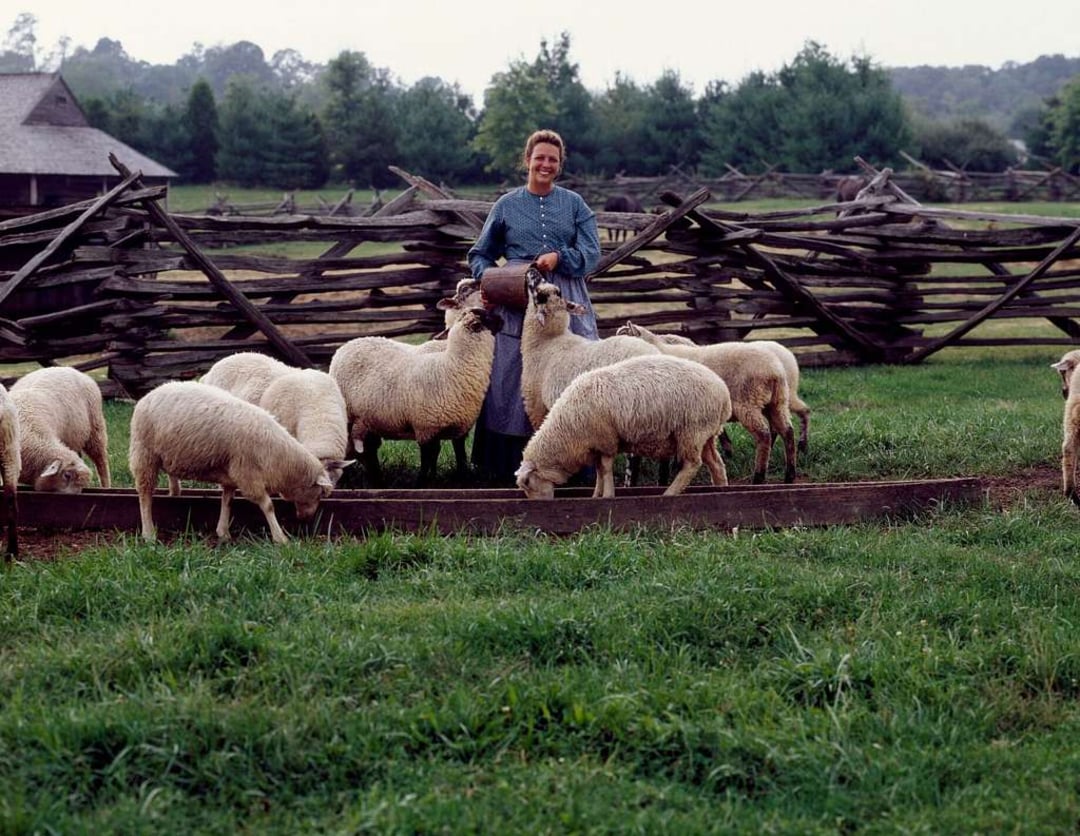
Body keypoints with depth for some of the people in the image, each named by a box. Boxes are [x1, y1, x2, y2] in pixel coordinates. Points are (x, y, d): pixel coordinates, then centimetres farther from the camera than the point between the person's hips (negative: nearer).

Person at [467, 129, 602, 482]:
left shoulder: (574, 204, 10)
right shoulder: (507, 205, 10)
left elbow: (592, 253, 2)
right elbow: (480, 254, 16)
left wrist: (559, 258, -15)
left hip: (566, 305, 0)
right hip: (518, 304, 0)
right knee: (511, 385, -4)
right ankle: (507, 465, 2)